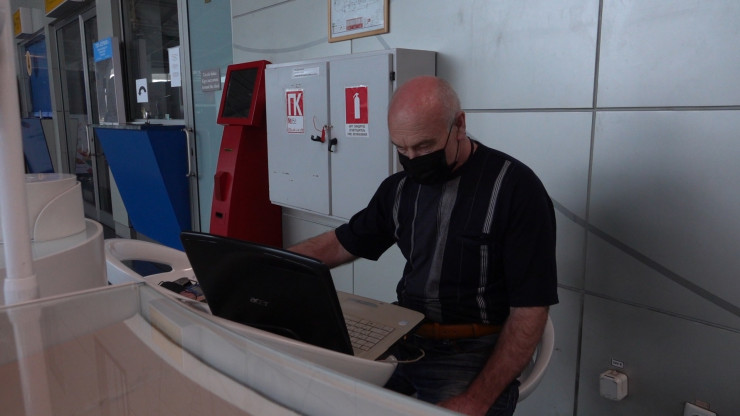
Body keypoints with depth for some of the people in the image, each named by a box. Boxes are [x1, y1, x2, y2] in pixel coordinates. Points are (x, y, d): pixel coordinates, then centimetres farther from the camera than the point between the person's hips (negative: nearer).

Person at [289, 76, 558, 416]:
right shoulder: (400, 187, 6)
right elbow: (339, 244, 16)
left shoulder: (515, 187, -12)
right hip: (403, 340, 5)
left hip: (475, 351, -4)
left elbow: (529, 312, -12)